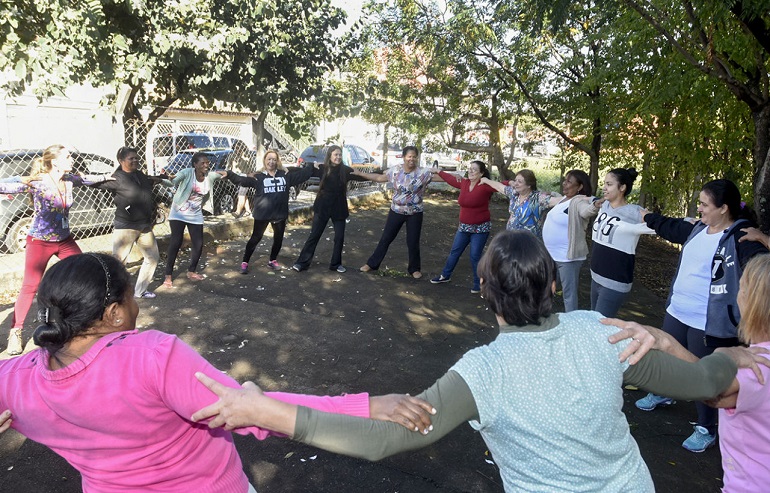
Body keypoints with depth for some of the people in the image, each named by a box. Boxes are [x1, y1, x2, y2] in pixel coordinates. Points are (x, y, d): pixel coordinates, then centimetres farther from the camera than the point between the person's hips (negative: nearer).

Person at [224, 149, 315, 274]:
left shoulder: (285, 175, 5)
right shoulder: (258, 177, -4)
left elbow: (301, 175, 9)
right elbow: (243, 180, -12)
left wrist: (313, 166, 5)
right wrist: (229, 174, -25)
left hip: (280, 213, 4)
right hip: (262, 214, -4)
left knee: (278, 239, 15)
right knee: (256, 238, 3)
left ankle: (272, 261, 34)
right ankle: (245, 262, 14)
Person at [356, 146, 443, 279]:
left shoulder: (423, 173, -12)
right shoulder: (395, 170, -5)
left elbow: (442, 177, -18)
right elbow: (379, 177, 6)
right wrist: (360, 173, 6)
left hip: (415, 214, -2)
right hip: (396, 211, 2)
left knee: (413, 242, 6)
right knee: (385, 238, 10)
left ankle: (414, 268, 27)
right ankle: (372, 264, 24)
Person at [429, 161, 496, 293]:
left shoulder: (485, 186, -19)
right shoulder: (464, 183, -1)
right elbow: (451, 179, 16)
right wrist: (438, 171, 26)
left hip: (480, 228, -6)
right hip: (464, 226, 6)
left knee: (475, 256, -1)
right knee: (454, 251, 16)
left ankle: (478, 283, 17)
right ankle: (445, 275, 32)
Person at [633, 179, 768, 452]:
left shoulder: (742, 237, -19)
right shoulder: (699, 228, 3)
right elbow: (673, 227, 23)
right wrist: (648, 217, 37)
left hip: (708, 323, -8)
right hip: (677, 312, 8)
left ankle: (706, 429, 27)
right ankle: (663, 394, 53)